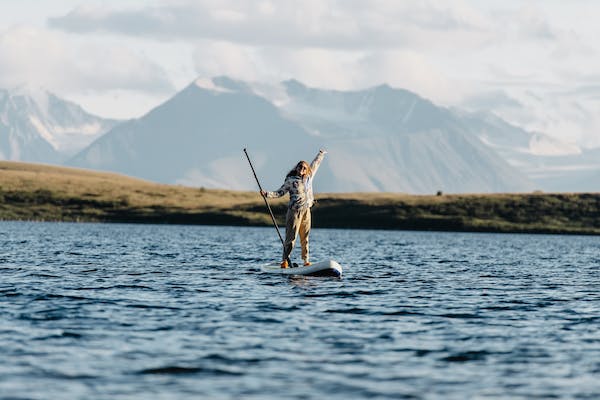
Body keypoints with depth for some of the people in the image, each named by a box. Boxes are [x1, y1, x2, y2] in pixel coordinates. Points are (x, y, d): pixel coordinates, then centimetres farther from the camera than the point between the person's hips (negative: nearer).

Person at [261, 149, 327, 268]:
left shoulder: (309, 178, 11)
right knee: (291, 237, -7)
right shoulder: (290, 181, -2)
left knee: (305, 237, 8)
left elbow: (315, 165, 27)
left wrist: (321, 154, 40)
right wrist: (267, 194, -14)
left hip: (306, 211, 5)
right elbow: (279, 192, 0)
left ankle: (306, 260, 12)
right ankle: (285, 260, -5)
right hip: (294, 211, -5)